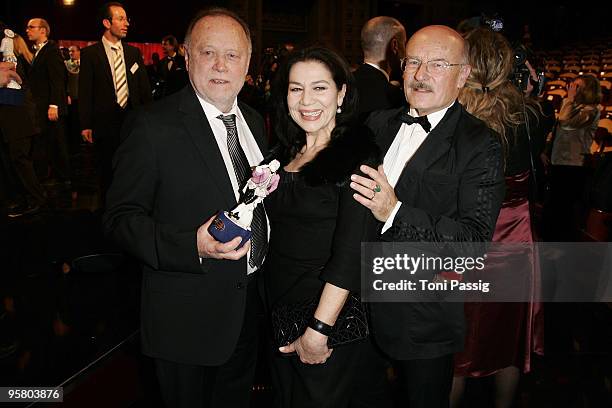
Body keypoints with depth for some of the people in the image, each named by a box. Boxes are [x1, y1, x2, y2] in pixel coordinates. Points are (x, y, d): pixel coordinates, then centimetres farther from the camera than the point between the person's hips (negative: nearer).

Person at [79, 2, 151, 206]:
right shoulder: (90, 53, 0)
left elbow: (144, 87, 12)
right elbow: (85, 91, -2)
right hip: (105, 122, -2)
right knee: (107, 171, 7)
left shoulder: (134, 52, 9)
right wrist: (85, 125, -7)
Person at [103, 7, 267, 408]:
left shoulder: (254, 120, 6)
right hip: (189, 314, -6)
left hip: (251, 300, 7)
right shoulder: (153, 126, -17)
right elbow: (121, 217, -18)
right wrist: (193, 246, -32)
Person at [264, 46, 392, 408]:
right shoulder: (286, 153, 6)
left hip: (332, 317, -7)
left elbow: (350, 254, -22)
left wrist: (318, 330, -22)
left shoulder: (357, 154, -16)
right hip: (279, 311, 7)